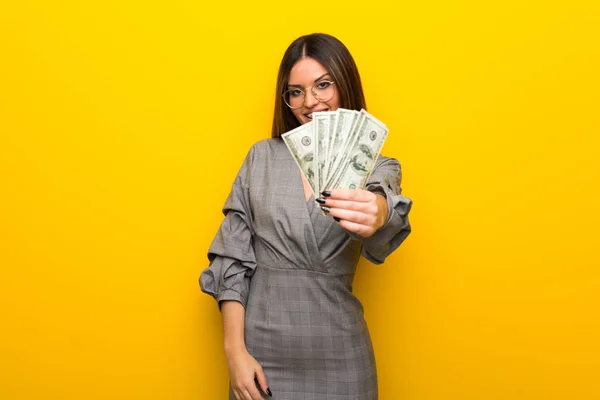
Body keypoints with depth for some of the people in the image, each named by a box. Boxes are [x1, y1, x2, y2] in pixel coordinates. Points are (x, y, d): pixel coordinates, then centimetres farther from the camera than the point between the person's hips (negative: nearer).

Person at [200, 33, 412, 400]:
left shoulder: (376, 167, 0)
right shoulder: (262, 156, 1)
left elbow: (382, 203, -23)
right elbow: (232, 258, 0)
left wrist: (376, 214, -46)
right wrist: (235, 349, -7)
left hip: (338, 353, 0)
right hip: (262, 348, 0)